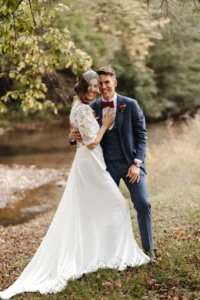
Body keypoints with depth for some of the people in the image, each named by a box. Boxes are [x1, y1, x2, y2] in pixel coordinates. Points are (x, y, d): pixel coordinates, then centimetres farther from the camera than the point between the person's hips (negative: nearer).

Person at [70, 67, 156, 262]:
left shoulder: (130, 105, -3)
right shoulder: (92, 108, 1)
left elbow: (141, 135, -3)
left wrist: (136, 163, -12)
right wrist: (74, 136, -17)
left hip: (131, 163, -2)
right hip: (106, 165, 2)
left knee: (142, 203, -7)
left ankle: (148, 249, 5)